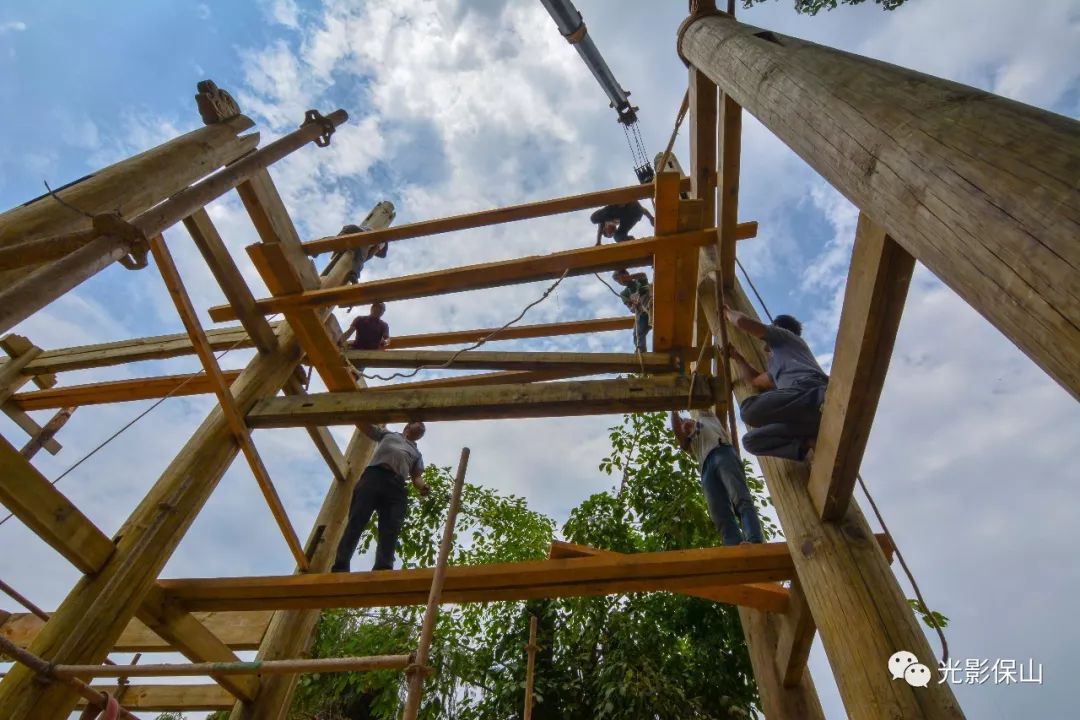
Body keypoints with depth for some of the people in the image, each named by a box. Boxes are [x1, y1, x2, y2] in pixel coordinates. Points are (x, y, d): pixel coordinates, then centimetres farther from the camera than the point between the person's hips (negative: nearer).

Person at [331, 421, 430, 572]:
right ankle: (340, 568, -20)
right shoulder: (387, 434, 31)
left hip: (397, 486, 2)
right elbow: (363, 425, 29)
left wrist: (423, 487, -3)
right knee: (356, 521, -16)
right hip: (373, 476, -2)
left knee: (390, 531, -16)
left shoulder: (417, 453, 34)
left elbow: (417, 476, 20)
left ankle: (383, 571, -27)